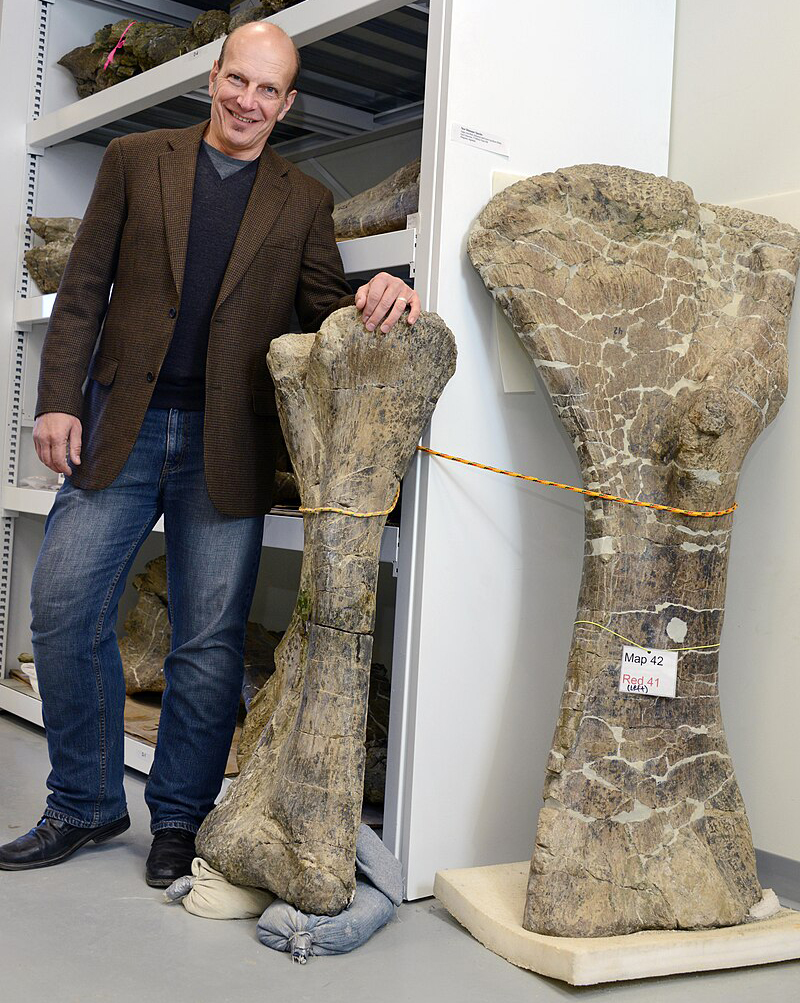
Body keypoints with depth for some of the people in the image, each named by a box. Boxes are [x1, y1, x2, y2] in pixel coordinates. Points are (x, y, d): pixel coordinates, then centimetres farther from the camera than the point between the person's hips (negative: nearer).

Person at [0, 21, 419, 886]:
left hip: (225, 447, 0)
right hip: (119, 427, 1)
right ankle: (85, 804, 18)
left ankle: (180, 816, 19)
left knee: (210, 640, 2)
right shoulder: (135, 160, 11)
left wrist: (375, 301, -16)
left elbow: (323, 313, 7)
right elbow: (83, 290, 7)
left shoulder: (303, 201, 12)